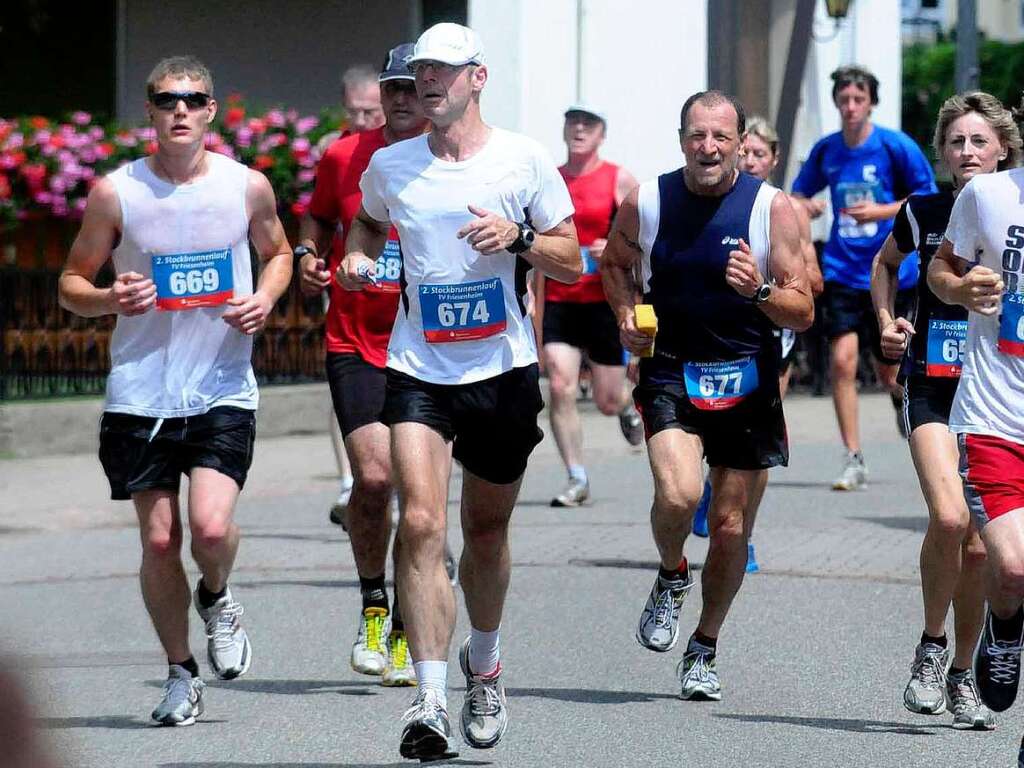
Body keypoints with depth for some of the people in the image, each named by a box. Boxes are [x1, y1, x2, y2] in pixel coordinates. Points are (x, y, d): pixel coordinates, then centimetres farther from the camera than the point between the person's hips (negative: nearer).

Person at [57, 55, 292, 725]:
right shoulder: (116, 192, -3)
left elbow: (277, 252, 19)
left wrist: (266, 298, -3)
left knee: (212, 526, -17)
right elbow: (71, 284, 6)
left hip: (223, 390, 0)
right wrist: (110, 299, -16)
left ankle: (216, 598, 18)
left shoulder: (248, 186, 0)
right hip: (141, 391, 1)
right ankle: (181, 674, 20)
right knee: (159, 540, 2)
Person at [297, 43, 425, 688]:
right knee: (374, 478, -13)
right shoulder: (345, 157, 4)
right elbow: (321, 221, 20)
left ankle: (406, 634, 13)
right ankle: (373, 607, 11)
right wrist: (309, 259, 1)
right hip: (355, 345, 1)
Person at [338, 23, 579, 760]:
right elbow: (369, 223, 25)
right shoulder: (390, 166, 4)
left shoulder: (525, 160, -2)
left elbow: (571, 262, 2)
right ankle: (430, 702, -20)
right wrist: (356, 258, 3)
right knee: (421, 522, -17)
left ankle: (483, 665, 41)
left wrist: (518, 236, -16)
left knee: (486, 529, 14)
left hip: (503, 370, 0)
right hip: (419, 368, 0)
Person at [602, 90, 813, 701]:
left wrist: (760, 291, -26)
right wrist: (627, 315, 0)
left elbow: (803, 314, -6)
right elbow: (615, 262, 19)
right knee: (678, 495, -24)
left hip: (747, 379, 0)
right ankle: (672, 577, 10)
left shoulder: (772, 208, -7)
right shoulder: (646, 202, -3)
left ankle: (705, 649, 25)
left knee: (731, 526, 5)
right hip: (670, 371, 0)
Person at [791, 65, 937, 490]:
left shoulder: (897, 147, -8)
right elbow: (798, 193, 18)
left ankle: (902, 395, 44)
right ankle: (853, 460, -7)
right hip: (843, 273, 2)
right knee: (843, 359, -13)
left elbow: (929, 199, -4)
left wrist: (881, 211, -18)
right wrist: (803, 205, -7)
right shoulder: (825, 150, 3)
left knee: (888, 371, 6)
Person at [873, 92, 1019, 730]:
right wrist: (887, 320, 8)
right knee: (948, 517, -22)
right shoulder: (924, 213, 1)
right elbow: (886, 263, 22)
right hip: (933, 386, -1)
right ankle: (931, 648, -1)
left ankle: (963, 674, 20)